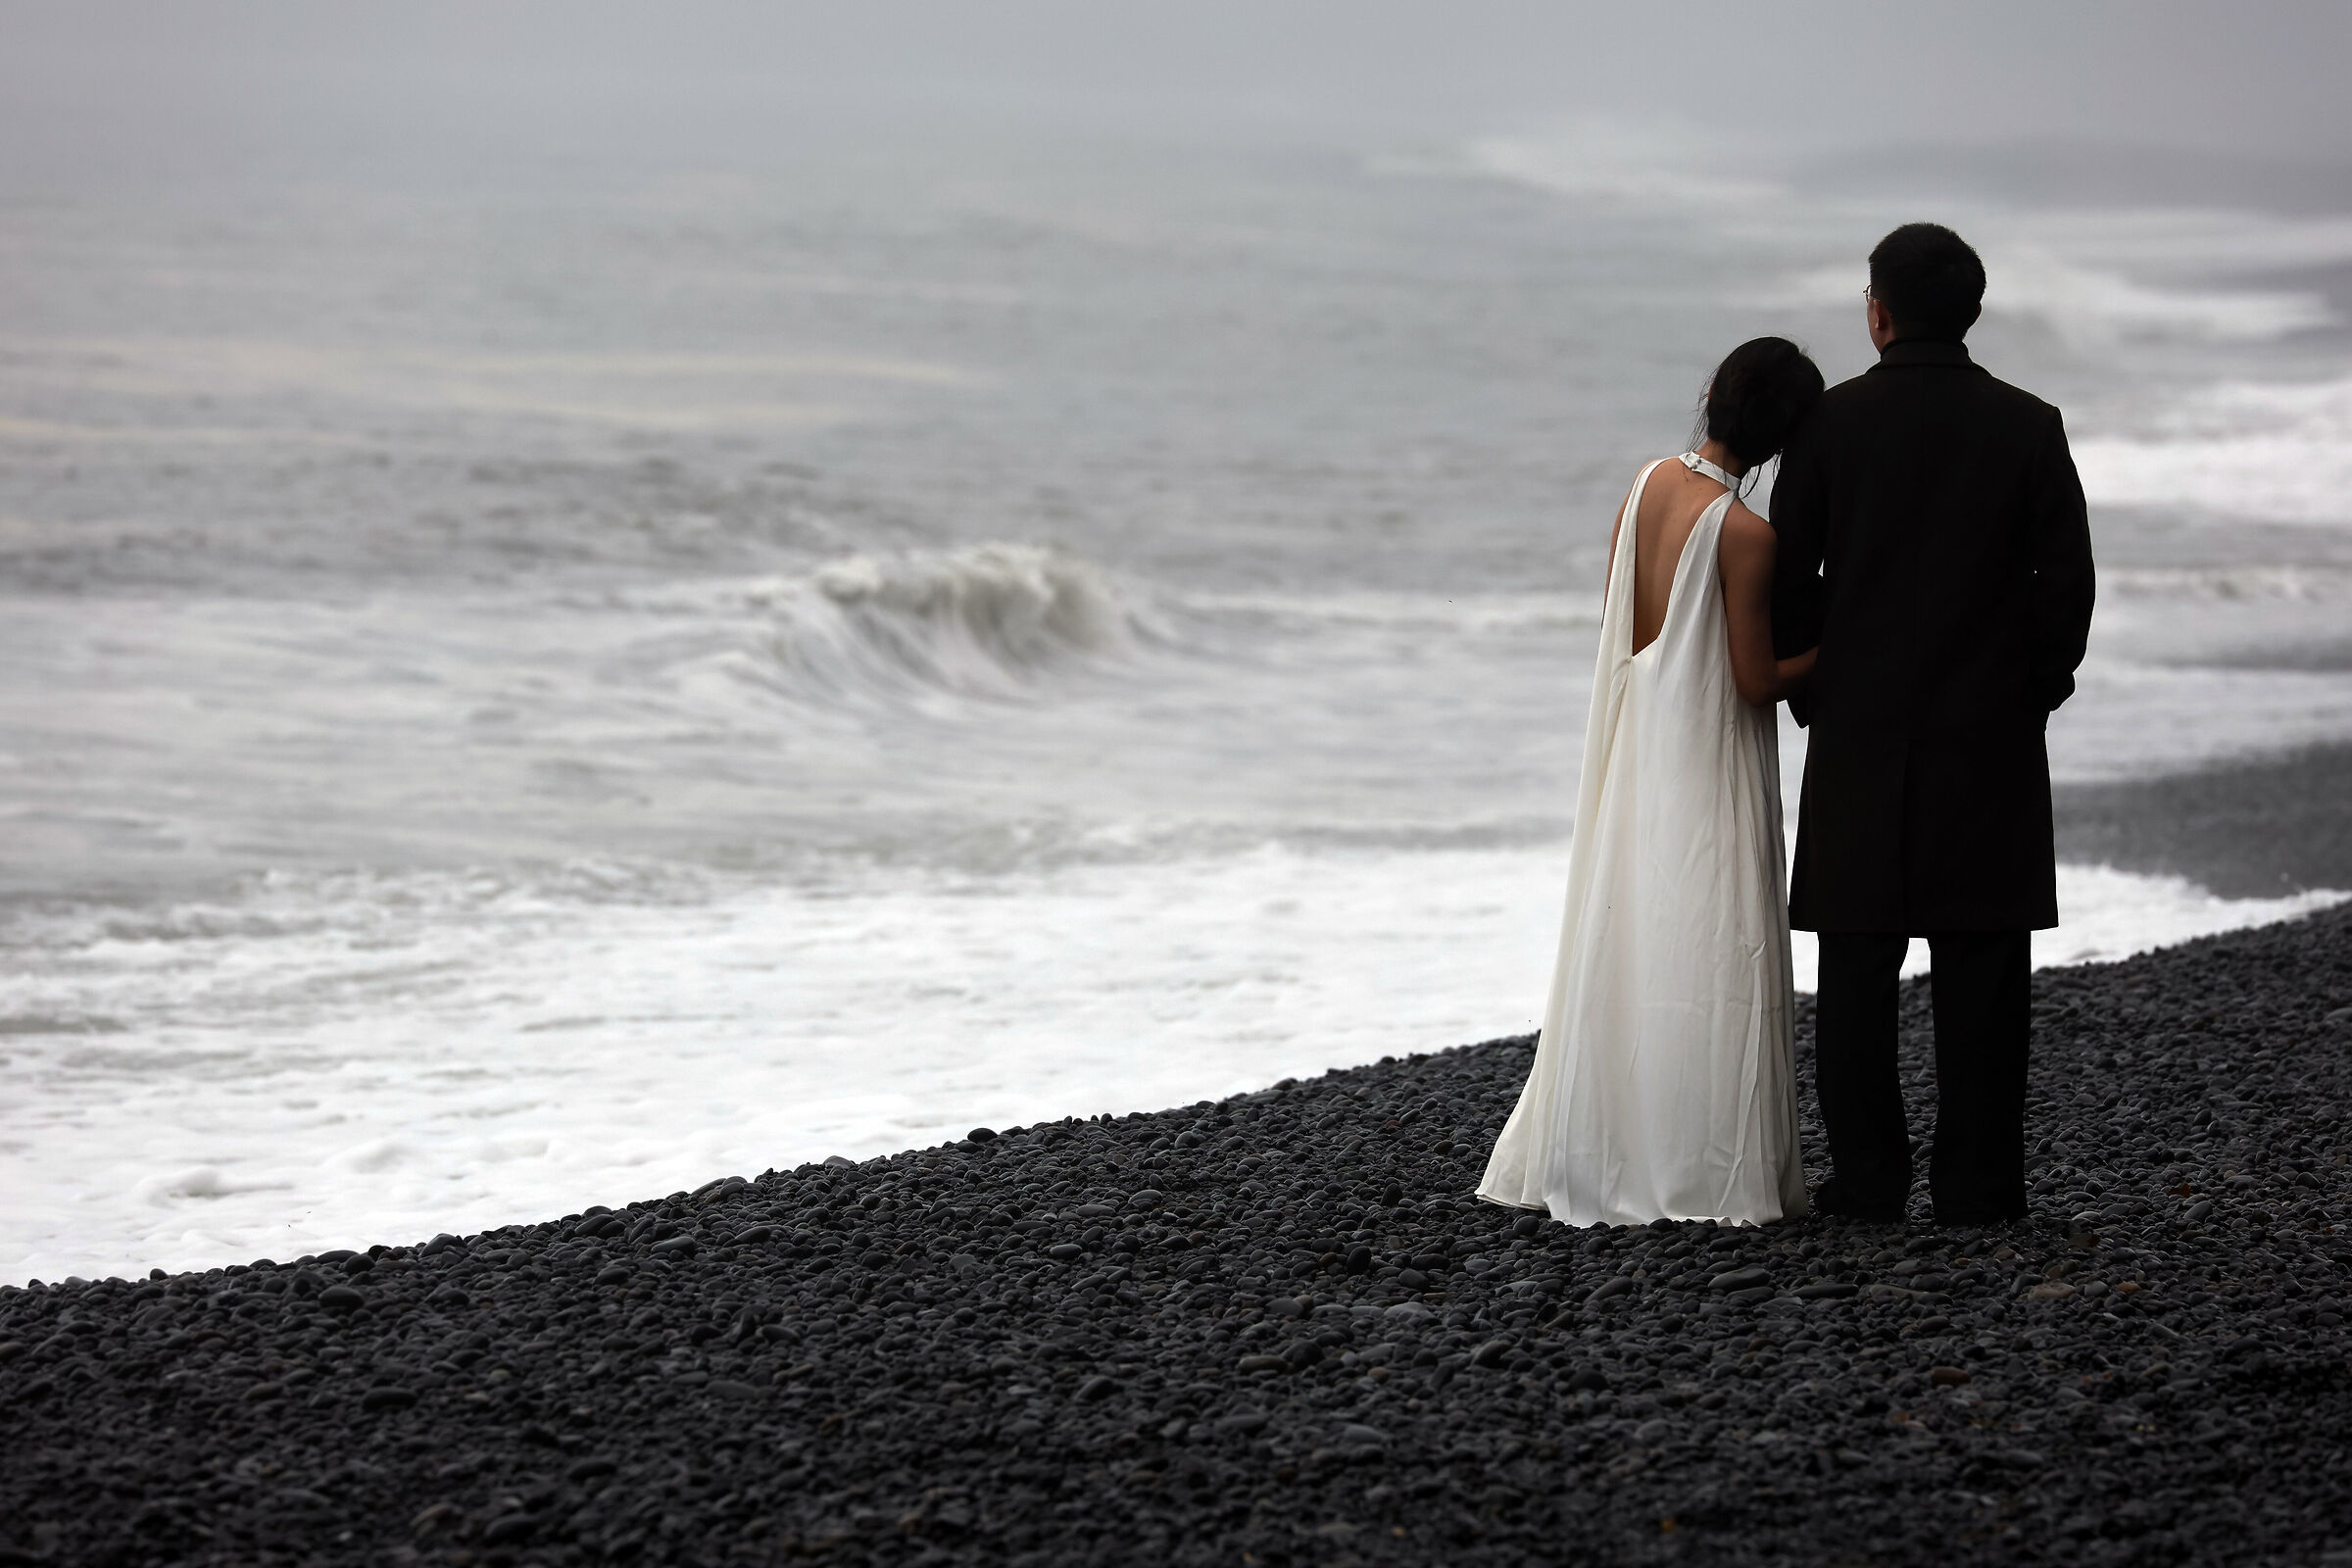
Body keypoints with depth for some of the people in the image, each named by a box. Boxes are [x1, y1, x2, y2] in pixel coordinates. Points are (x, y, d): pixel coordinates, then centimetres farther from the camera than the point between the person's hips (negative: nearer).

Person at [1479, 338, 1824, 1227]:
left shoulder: (1648, 486, 1)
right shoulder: (1745, 536, -20)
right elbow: (1756, 679, -15)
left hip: (1637, 740, 7)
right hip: (1708, 763, -7)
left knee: (1623, 946, 12)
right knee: (1705, 953, -1)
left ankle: (1598, 1160, 17)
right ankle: (1704, 1175, 2)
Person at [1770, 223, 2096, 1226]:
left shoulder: (1833, 421, -3)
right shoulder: (2028, 427, -2)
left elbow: (1788, 578, -1)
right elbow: (2067, 579, -2)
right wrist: (2038, 690, 11)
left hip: (1861, 734, 0)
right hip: (1991, 735, 0)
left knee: (1858, 963, 6)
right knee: (1981, 969, 2)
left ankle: (1868, 1174, 5)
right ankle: (1976, 1181, 1)